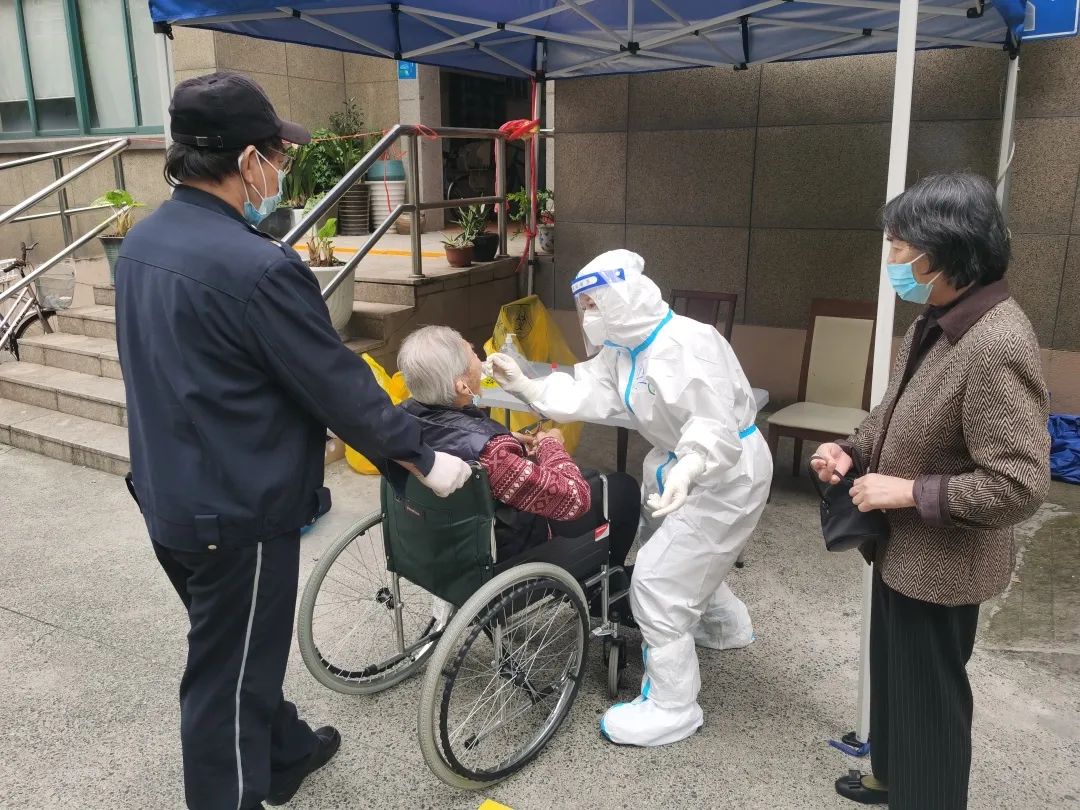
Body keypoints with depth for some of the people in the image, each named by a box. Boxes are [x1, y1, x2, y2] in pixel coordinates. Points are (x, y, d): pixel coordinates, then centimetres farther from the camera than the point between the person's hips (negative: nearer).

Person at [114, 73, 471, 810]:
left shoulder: (143, 242, 2)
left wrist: (299, 436, 18)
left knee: (239, 651, 26)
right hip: (239, 513, -9)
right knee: (229, 675, 9)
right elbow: (340, 385, -20)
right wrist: (423, 459, -6)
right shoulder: (257, 266, -26)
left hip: (171, 497, 9)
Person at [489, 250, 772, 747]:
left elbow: (716, 425, -36)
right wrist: (526, 386, -22)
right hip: (677, 463, 10)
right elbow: (588, 393, -11)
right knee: (678, 551, 29)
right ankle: (726, 626, 56)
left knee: (658, 580, -10)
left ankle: (671, 708, 6)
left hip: (725, 473, -10)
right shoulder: (622, 347, 0)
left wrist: (687, 471, -54)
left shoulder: (688, 344, -30)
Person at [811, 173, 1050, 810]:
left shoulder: (999, 346, -29)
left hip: (940, 564, -9)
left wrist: (910, 491, -24)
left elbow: (1020, 485, -29)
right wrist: (854, 451, -2)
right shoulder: (936, 323, 1)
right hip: (903, 549, 9)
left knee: (929, 696, 12)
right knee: (895, 676, 27)